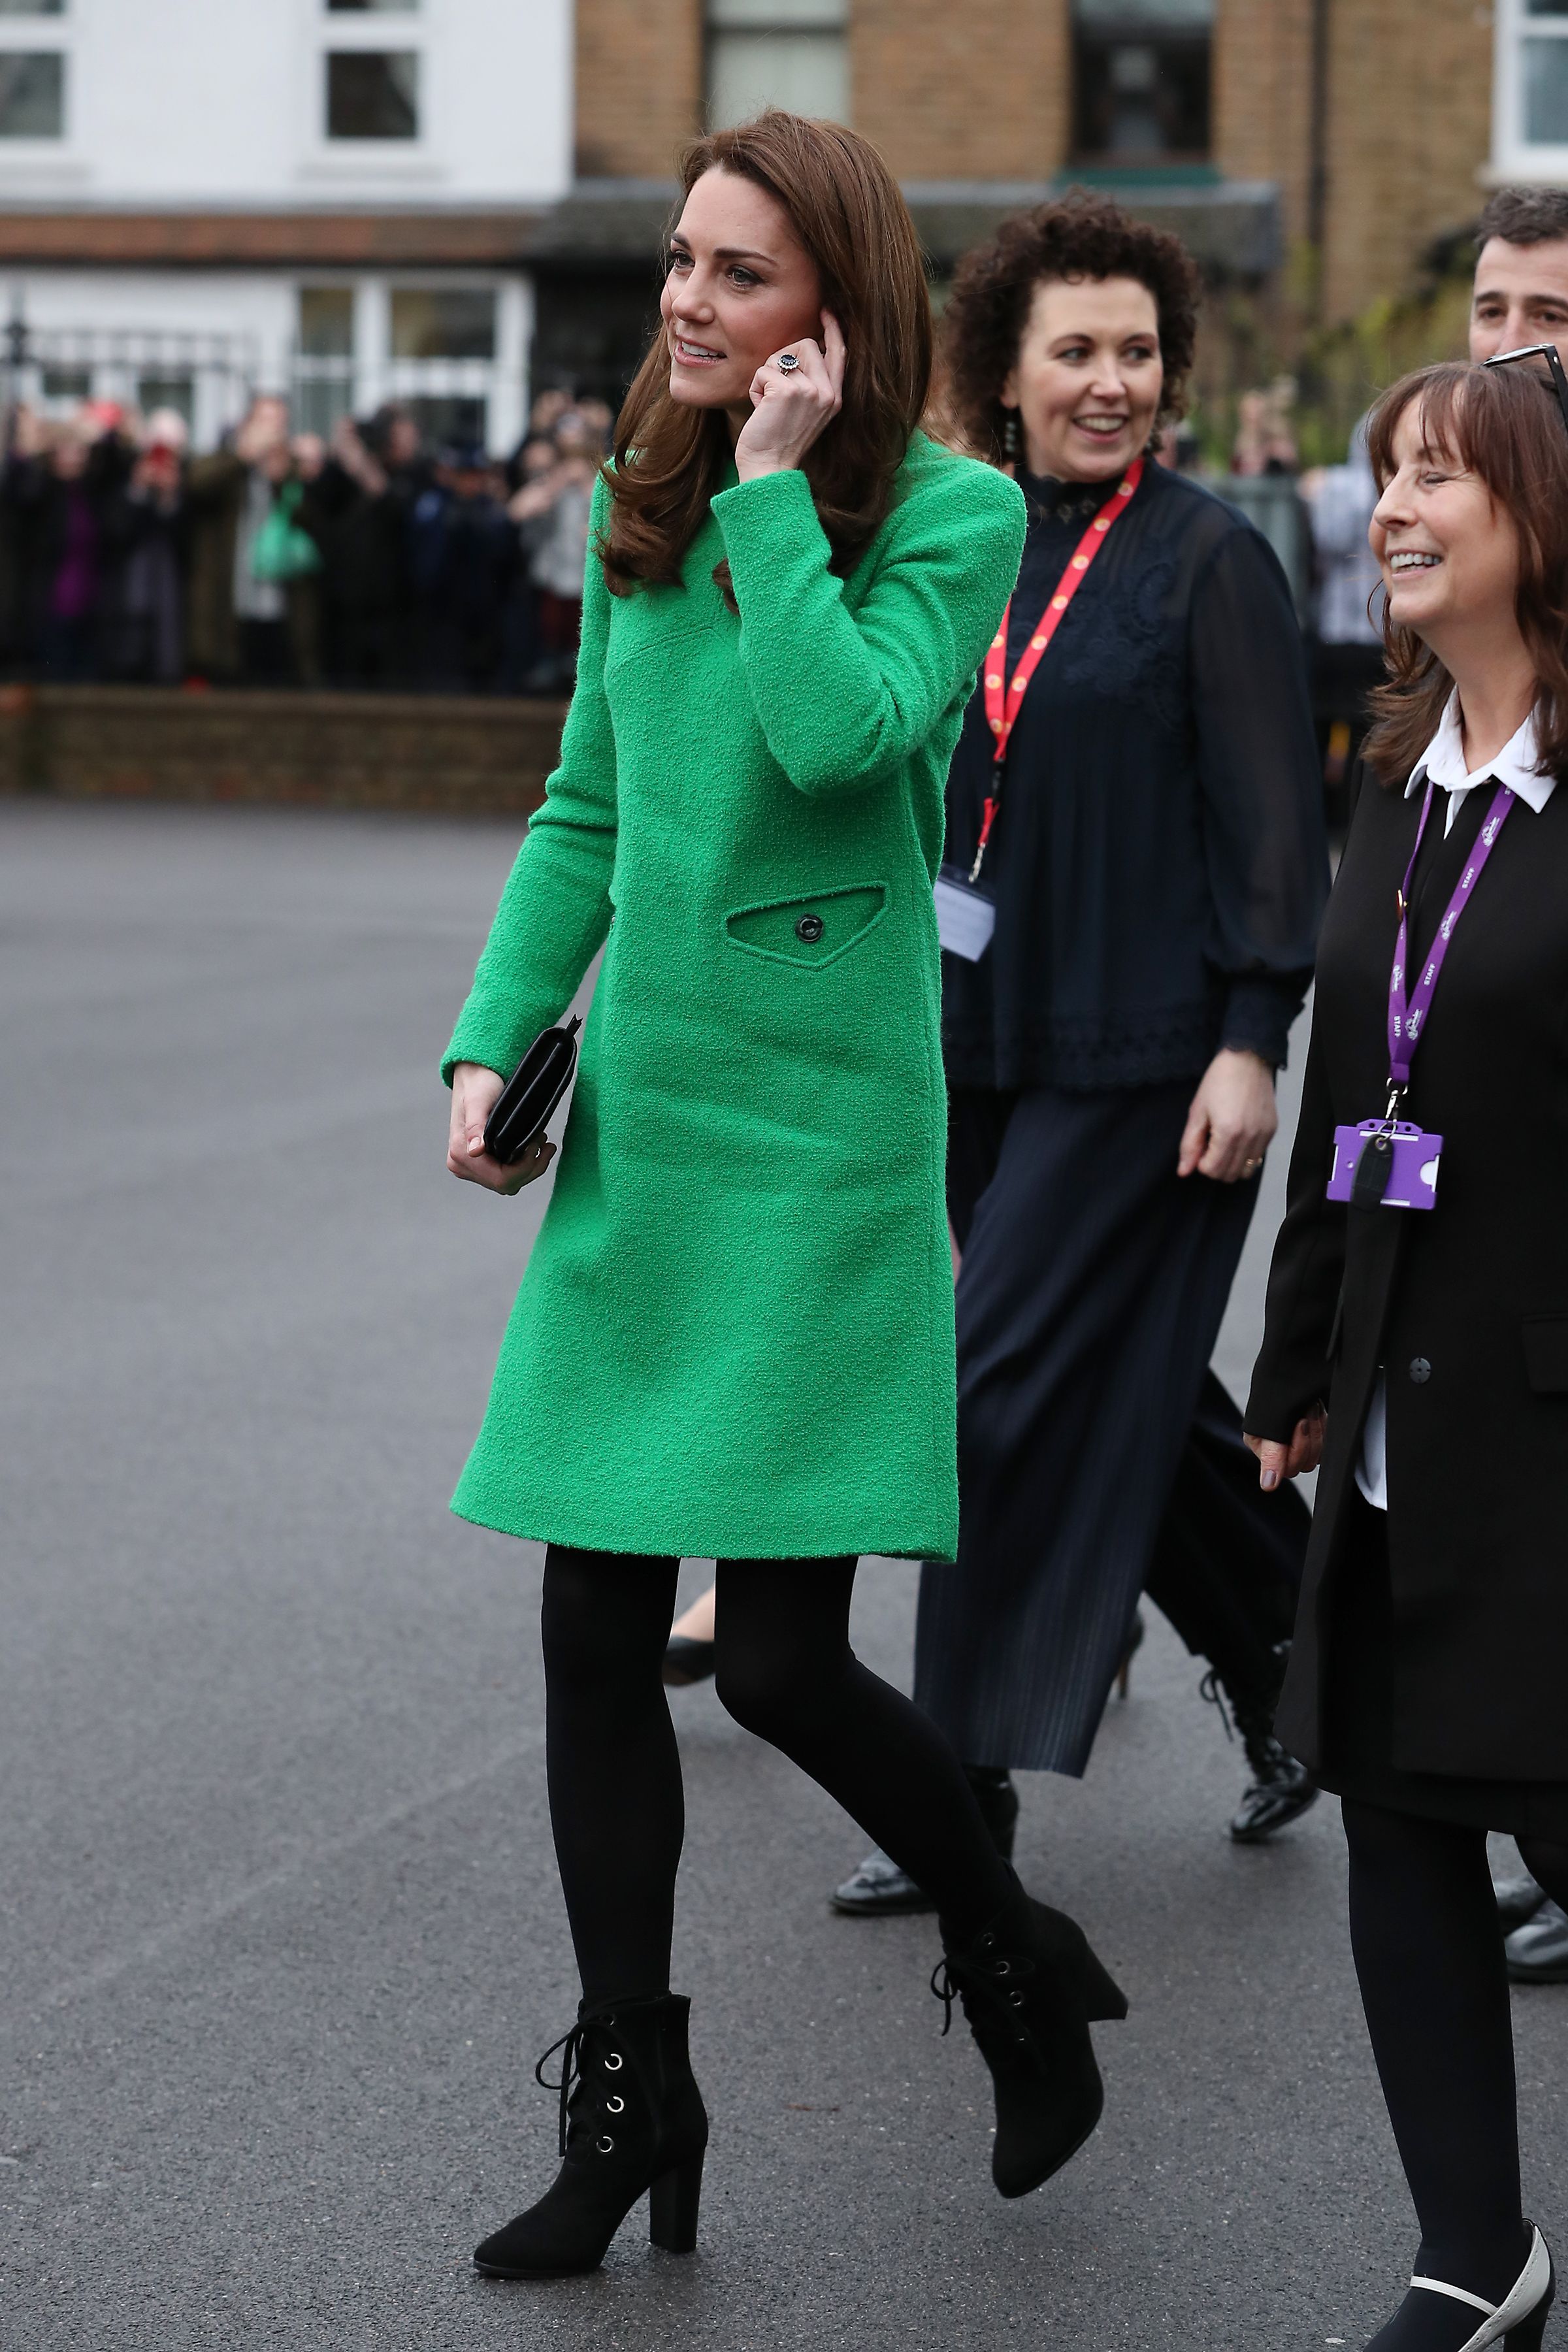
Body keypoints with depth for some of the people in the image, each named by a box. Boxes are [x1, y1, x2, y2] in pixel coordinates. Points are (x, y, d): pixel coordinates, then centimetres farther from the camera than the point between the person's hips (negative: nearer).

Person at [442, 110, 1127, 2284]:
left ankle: (1019, 1967, 23)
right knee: (596, 1636, 6)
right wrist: (496, 1040, 4)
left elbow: (838, 729, -24)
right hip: (635, 1132, 6)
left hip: (819, 1143, -6)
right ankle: (632, 2098, 19)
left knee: (782, 1658, -5)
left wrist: (777, 482, -15)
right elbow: (587, 810, 15)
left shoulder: (956, 516, -7)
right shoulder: (643, 511, 10)